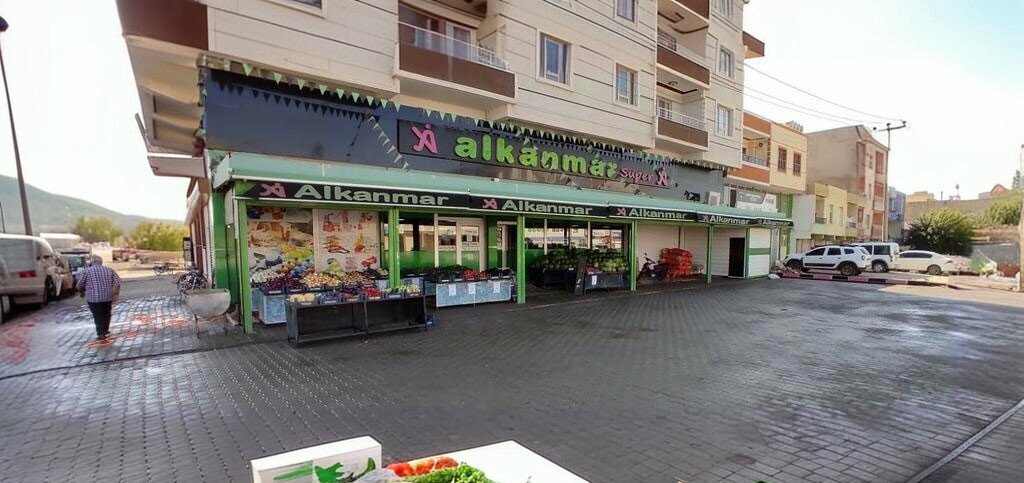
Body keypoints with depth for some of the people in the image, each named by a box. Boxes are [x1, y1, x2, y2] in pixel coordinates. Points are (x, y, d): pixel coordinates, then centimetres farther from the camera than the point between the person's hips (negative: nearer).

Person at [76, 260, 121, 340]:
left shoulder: (86, 271, -4)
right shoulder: (109, 270, 5)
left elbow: (79, 285, 0)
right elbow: (117, 282, -1)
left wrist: (81, 292, 20)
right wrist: (116, 294, 7)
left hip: (93, 298, -3)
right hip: (108, 297, 3)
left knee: (98, 316, 3)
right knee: (106, 314, 18)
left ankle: (101, 334, 1)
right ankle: (106, 331, 28)